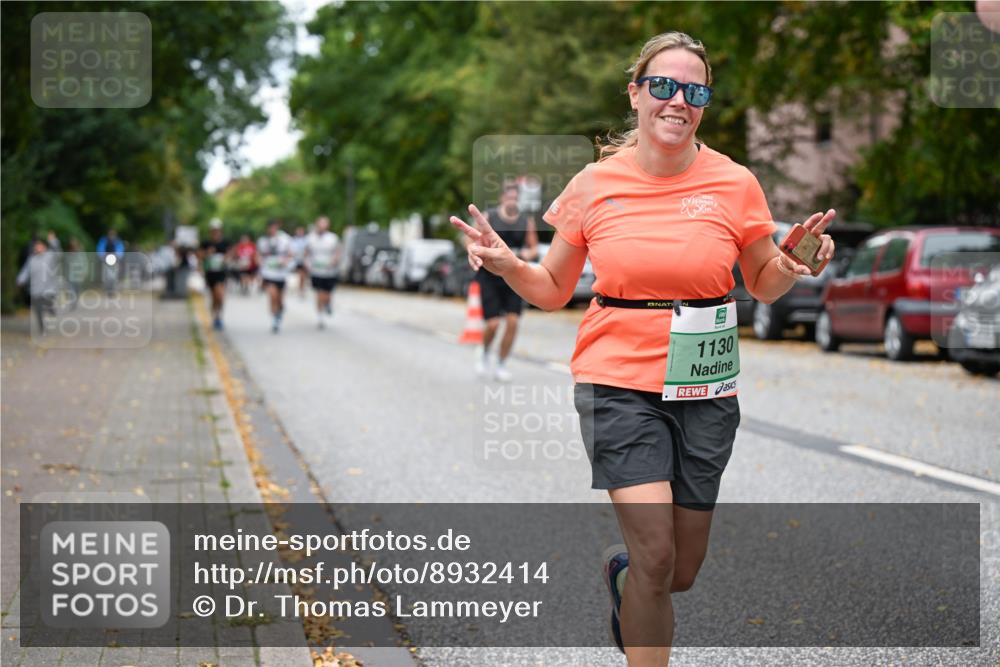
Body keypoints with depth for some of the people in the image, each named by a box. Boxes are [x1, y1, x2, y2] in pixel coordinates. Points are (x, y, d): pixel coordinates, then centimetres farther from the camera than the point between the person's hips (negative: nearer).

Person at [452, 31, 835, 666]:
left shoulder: (735, 184, -1)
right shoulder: (595, 184, -2)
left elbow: (765, 286, 11)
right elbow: (553, 290, 8)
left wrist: (794, 263, -10)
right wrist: (506, 264, -11)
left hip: (705, 392, 2)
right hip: (619, 381, -2)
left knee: (680, 573, 11)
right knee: (656, 556, -15)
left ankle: (619, 573, 47)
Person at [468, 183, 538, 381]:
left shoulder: (527, 221, 4)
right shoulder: (488, 217, -2)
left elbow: (534, 247, 12)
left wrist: (528, 253, -10)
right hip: (490, 277, -2)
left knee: (513, 322, -8)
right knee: (493, 324, -8)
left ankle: (501, 365, 8)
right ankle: (484, 353, 24)